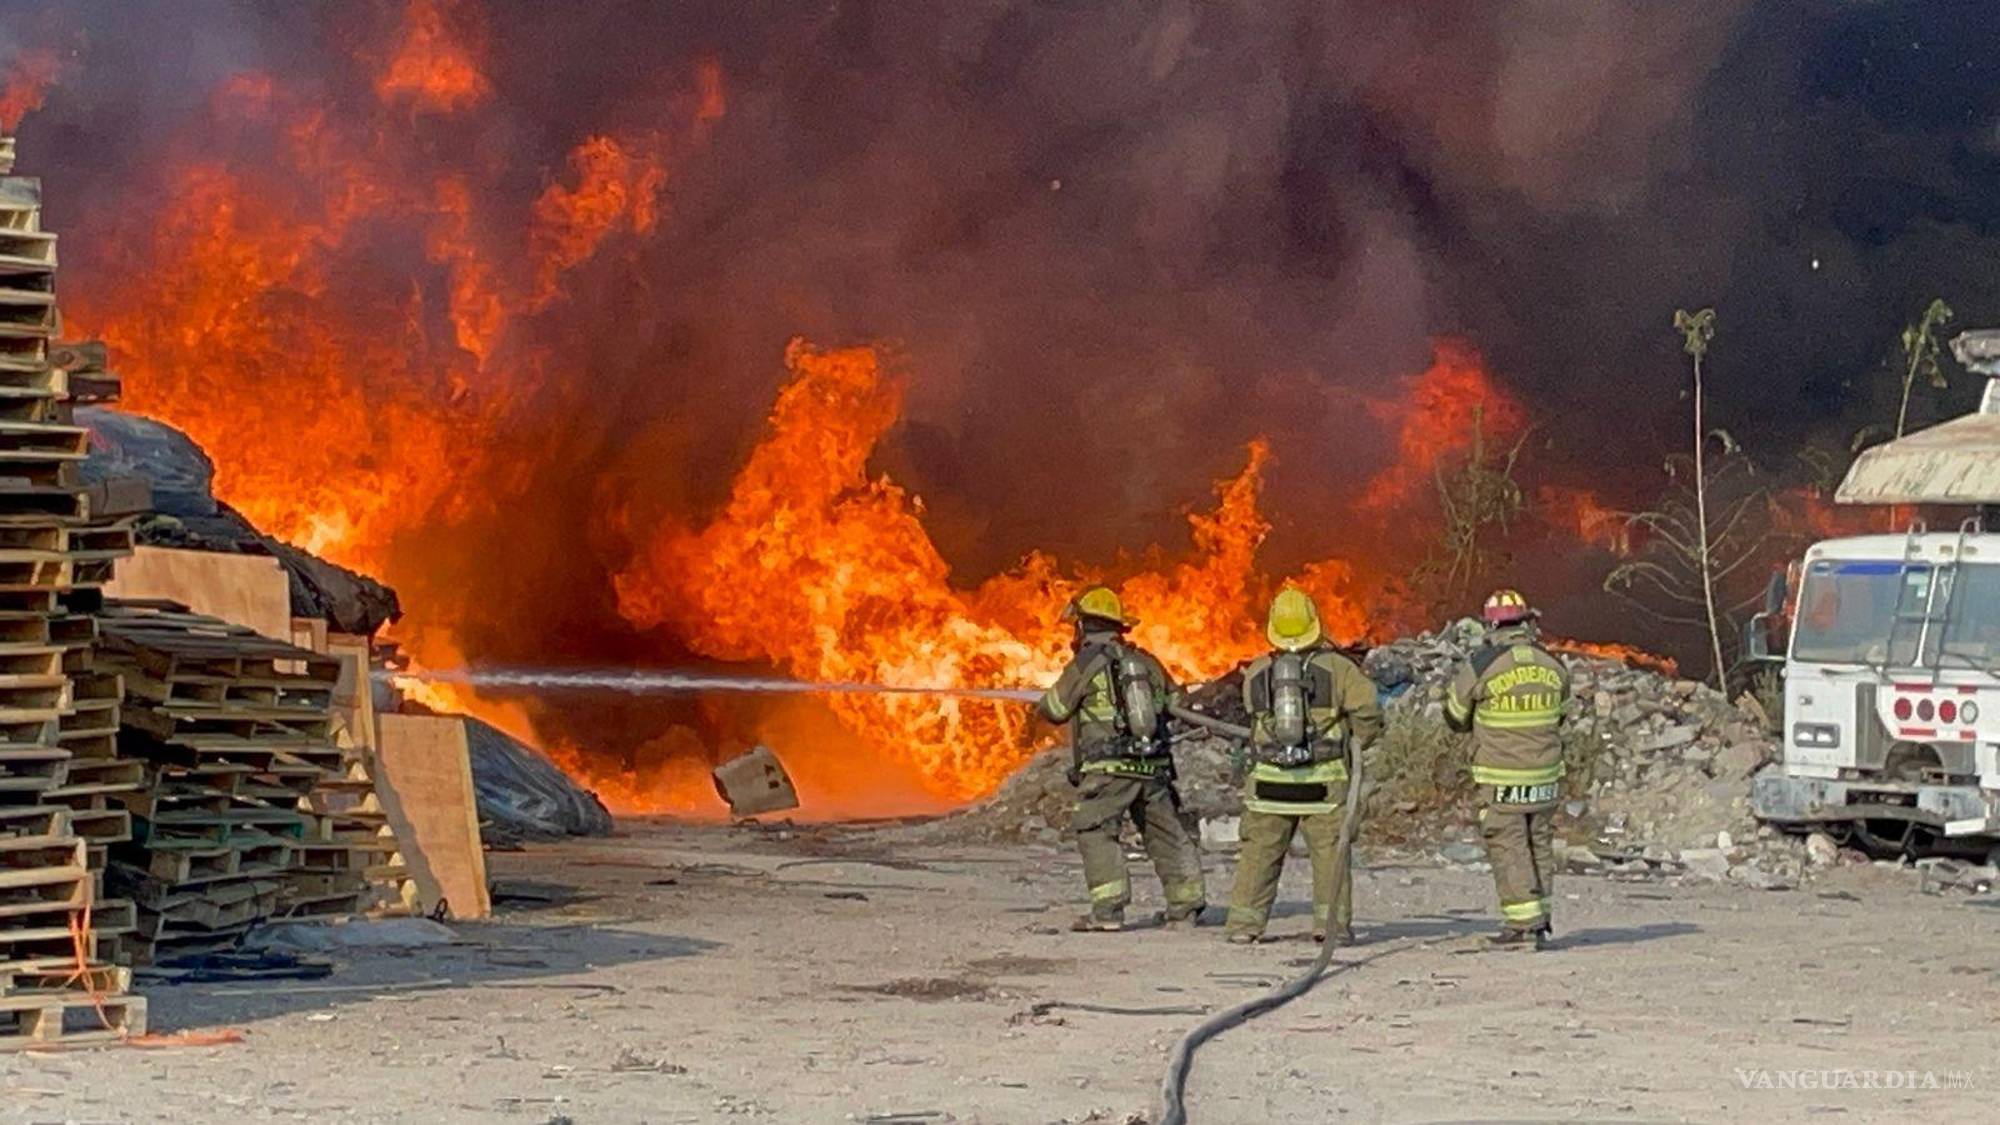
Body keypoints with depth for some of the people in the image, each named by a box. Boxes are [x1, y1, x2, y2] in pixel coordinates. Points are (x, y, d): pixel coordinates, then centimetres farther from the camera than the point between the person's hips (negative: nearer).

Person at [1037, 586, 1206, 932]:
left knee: (1097, 834, -3)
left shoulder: (1085, 664, -5)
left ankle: (1108, 909, -14)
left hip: (1108, 769, -6)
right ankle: (1186, 905, 14)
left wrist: (1057, 691, 25)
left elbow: (1052, 710, 3)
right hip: (1153, 766, 6)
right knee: (1167, 835, 13)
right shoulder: (1144, 661, 12)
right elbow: (1178, 703, 22)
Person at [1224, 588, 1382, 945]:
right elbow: (1368, 709, -7)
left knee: (1259, 852, 9)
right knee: (1330, 851, 5)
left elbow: (1256, 715, 11)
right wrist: (1358, 742, 12)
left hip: (1269, 780, 2)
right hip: (1324, 781, -2)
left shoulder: (1255, 674, 4)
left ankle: (1245, 923, 7)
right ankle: (1332, 924, 1)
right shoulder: (1336, 668, -4)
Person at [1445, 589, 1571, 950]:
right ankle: (1540, 918, 22)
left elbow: (1456, 716, 0)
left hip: (1501, 780, -4)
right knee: (1539, 845, 16)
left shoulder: (1480, 666, -14)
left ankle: (1522, 923, 0)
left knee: (1508, 850, 2)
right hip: (1545, 777, 4)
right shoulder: (1554, 666, -1)